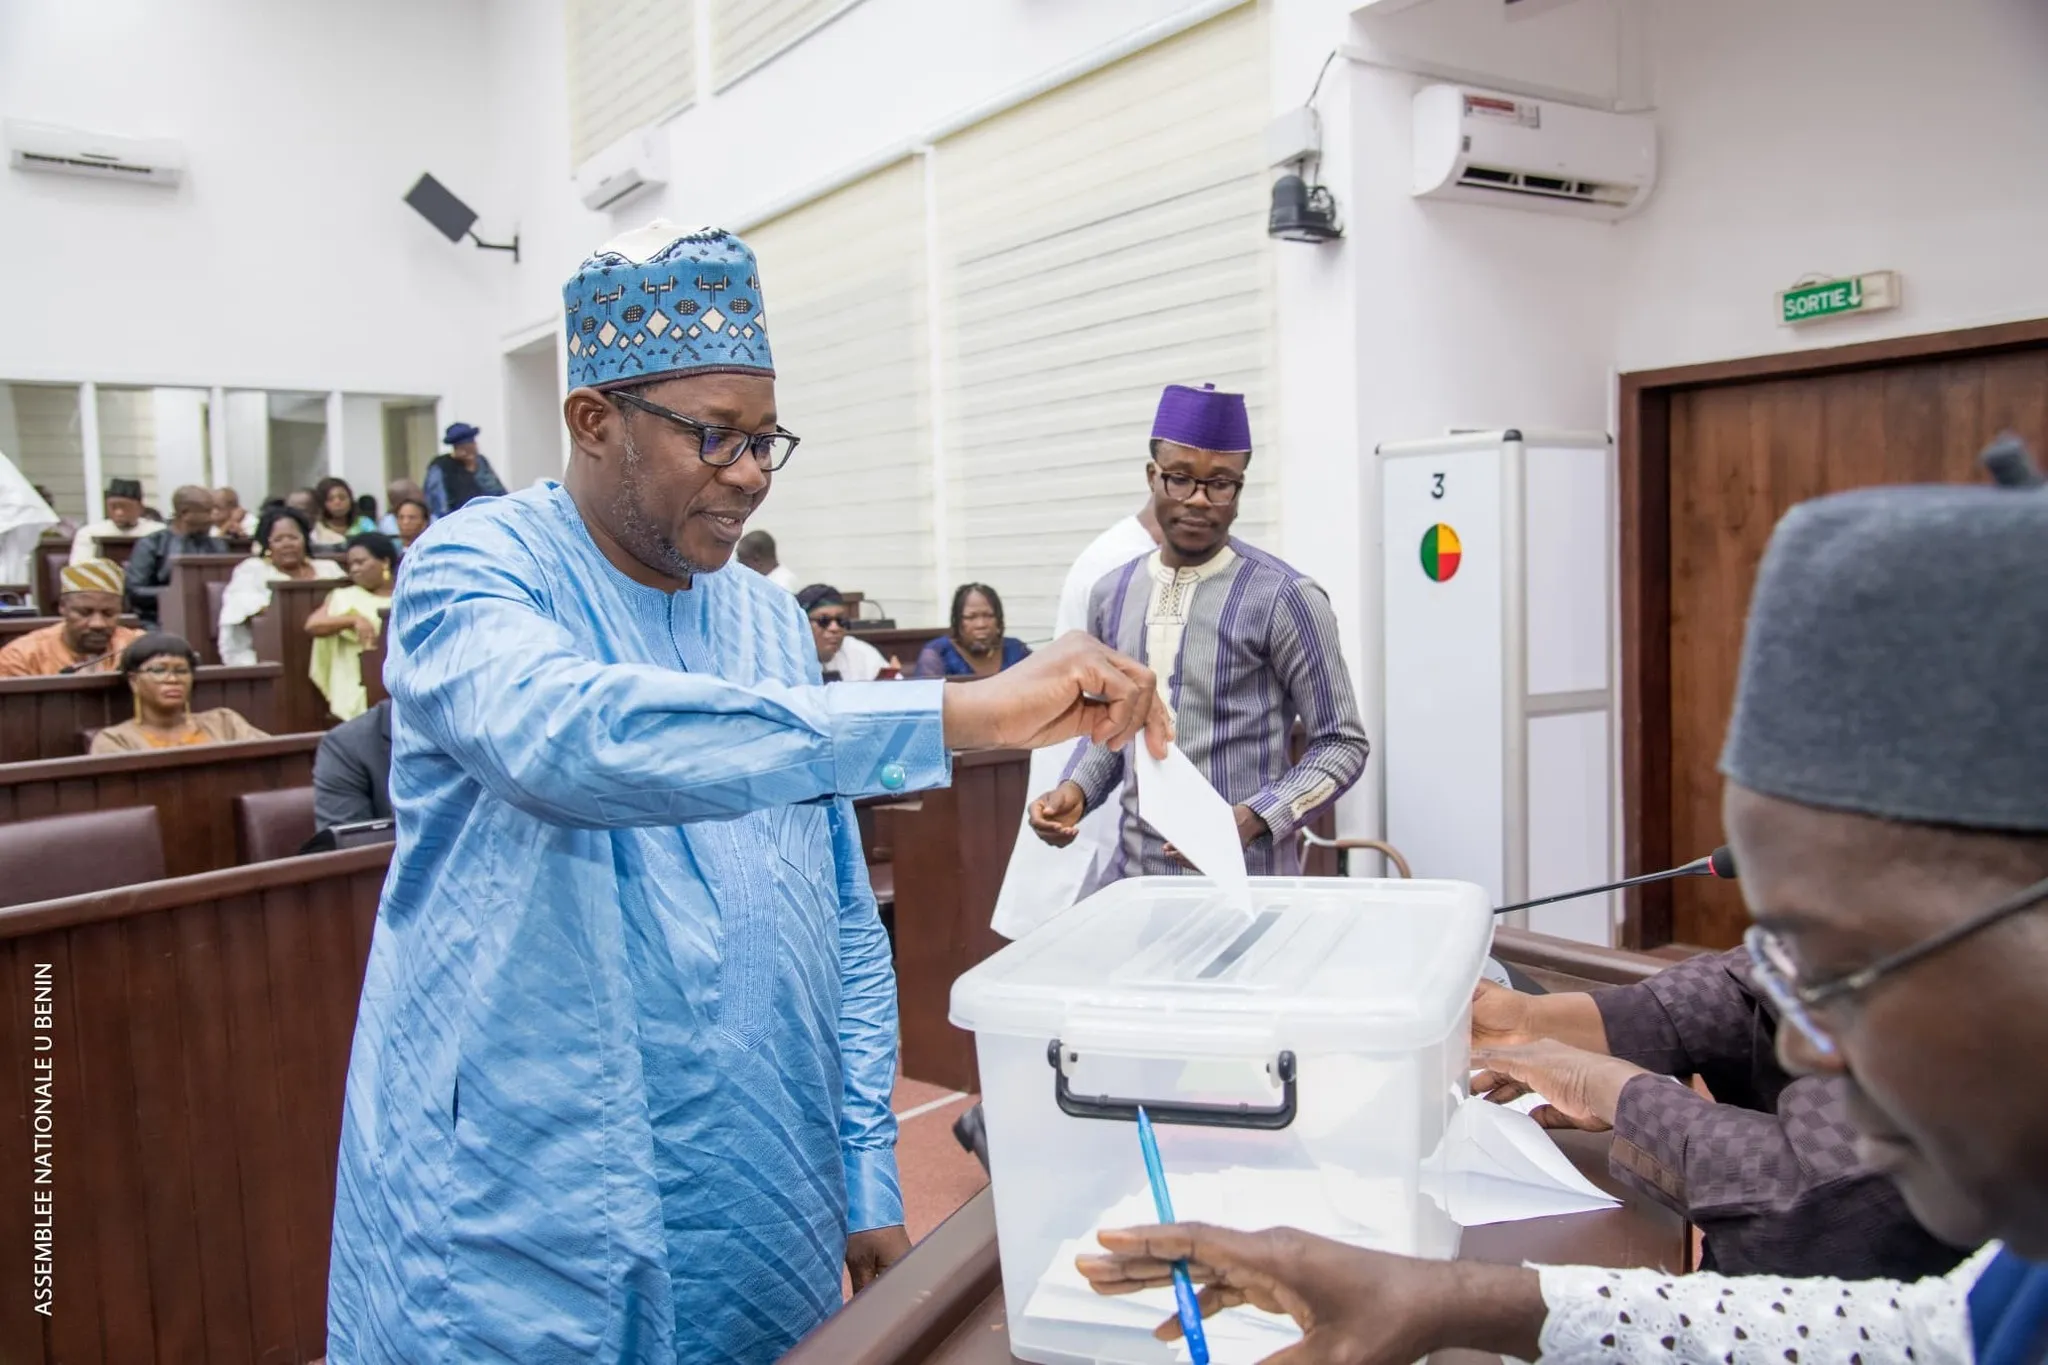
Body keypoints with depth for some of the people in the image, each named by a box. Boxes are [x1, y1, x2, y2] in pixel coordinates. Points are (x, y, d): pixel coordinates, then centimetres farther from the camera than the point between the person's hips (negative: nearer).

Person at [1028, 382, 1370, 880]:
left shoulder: (1283, 599, -11)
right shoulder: (1111, 595, 6)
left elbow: (1341, 742, -7)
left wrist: (1251, 820, -20)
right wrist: (1077, 788, -2)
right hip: (1133, 871, 5)